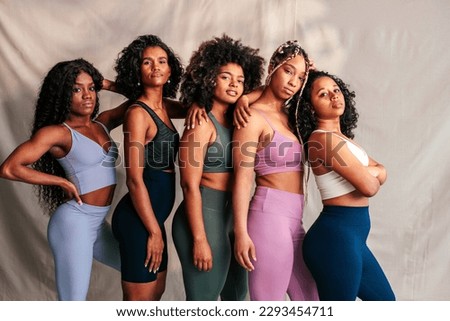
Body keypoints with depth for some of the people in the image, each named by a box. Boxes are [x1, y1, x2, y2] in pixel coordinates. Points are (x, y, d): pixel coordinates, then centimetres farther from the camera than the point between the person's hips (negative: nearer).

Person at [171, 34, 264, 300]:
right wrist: (200, 239, -17)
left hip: (234, 217, 8)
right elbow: (190, 186, -16)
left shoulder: (235, 121, 7)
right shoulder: (201, 124, -13)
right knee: (204, 299, 7)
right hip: (206, 217, -8)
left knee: (237, 296, 21)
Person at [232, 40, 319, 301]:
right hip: (270, 215, -8)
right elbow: (242, 178, -13)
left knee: (311, 298, 16)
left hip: (294, 220, 8)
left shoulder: (289, 117, 14)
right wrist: (241, 232, -17)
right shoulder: (253, 117, -8)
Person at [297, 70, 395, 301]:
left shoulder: (341, 136, 13)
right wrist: (372, 176, 4)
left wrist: (370, 173, -12)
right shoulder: (323, 138, -17)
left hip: (351, 235, 10)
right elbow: (369, 187, -19)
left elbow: (381, 172, 10)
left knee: (385, 299, 25)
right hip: (335, 234, -10)